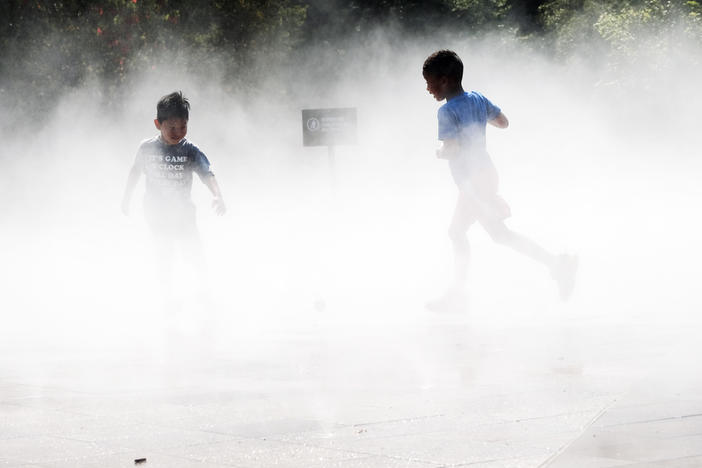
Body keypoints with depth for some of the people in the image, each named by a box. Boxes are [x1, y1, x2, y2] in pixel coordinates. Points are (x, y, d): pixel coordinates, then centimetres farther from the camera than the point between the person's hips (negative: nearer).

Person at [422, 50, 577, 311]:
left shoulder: (447, 111, -19)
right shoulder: (478, 99, 5)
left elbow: (452, 149, -26)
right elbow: (503, 122, 15)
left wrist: (440, 152, -6)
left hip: (473, 181, -9)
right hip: (485, 172, 9)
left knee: (499, 233, -6)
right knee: (456, 231, 17)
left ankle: (555, 263, -11)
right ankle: (457, 294, 22)